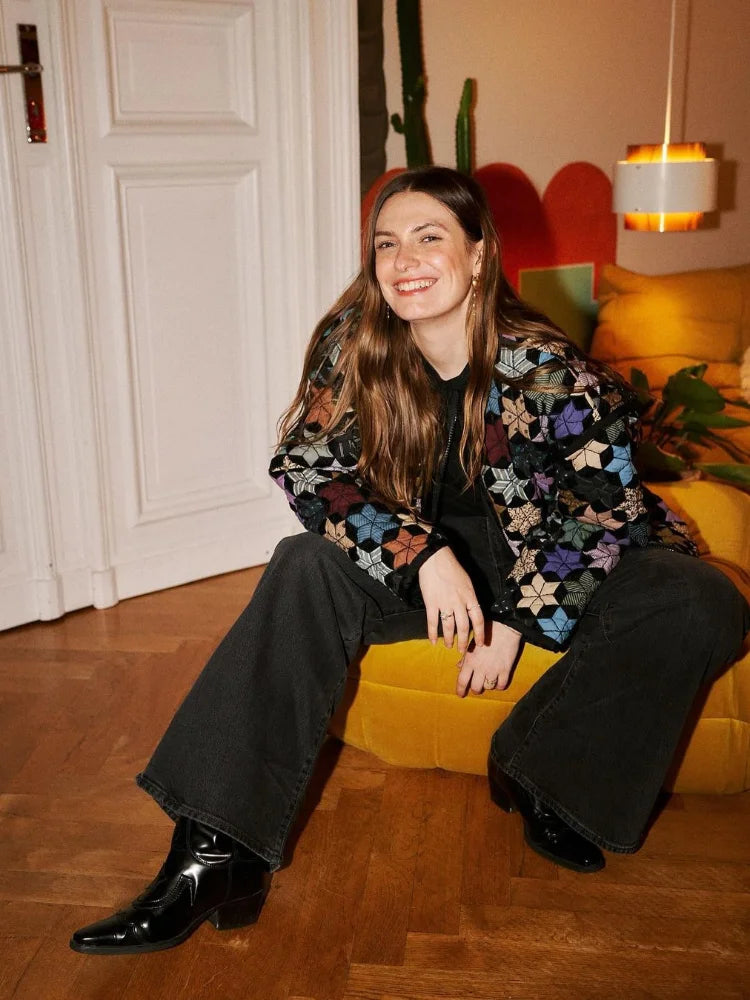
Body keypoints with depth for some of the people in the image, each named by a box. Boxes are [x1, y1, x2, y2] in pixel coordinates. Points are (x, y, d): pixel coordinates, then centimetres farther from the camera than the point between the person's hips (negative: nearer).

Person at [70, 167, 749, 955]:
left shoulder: (547, 370, -20)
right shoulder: (353, 344, -13)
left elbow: (604, 511, -14)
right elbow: (305, 465, -15)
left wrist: (517, 622, -17)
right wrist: (422, 552, -28)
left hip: (554, 565, -1)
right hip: (423, 557, 2)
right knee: (308, 568, -25)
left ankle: (548, 780, -7)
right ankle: (215, 855, -28)